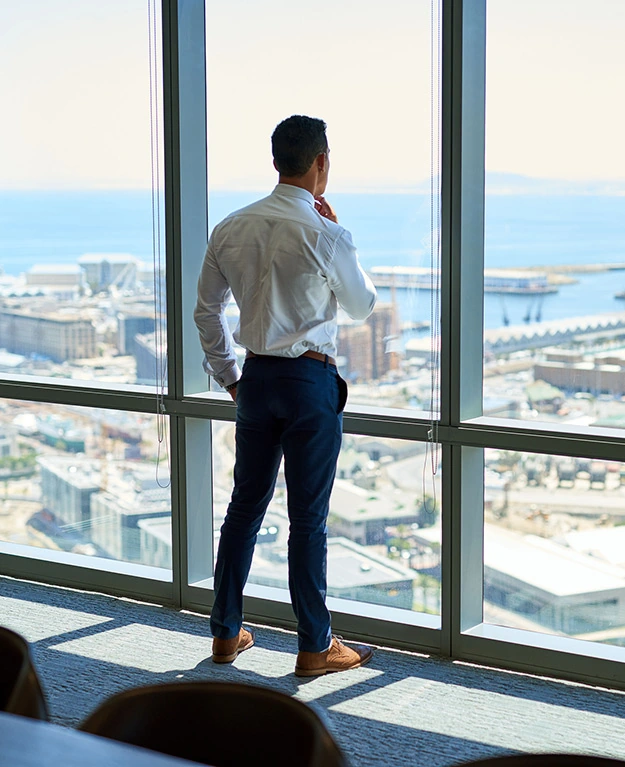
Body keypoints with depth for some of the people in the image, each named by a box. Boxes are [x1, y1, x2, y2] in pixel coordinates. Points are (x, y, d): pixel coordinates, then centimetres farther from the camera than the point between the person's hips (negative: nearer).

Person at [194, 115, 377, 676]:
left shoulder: (231, 229, 2)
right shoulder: (324, 235, -15)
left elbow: (206, 309, 10)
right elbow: (362, 306, 2)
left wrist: (227, 375, 20)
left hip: (256, 377, 6)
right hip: (311, 380, -6)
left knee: (246, 504, 15)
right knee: (309, 518, 2)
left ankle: (226, 631, 24)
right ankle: (316, 647, 12)